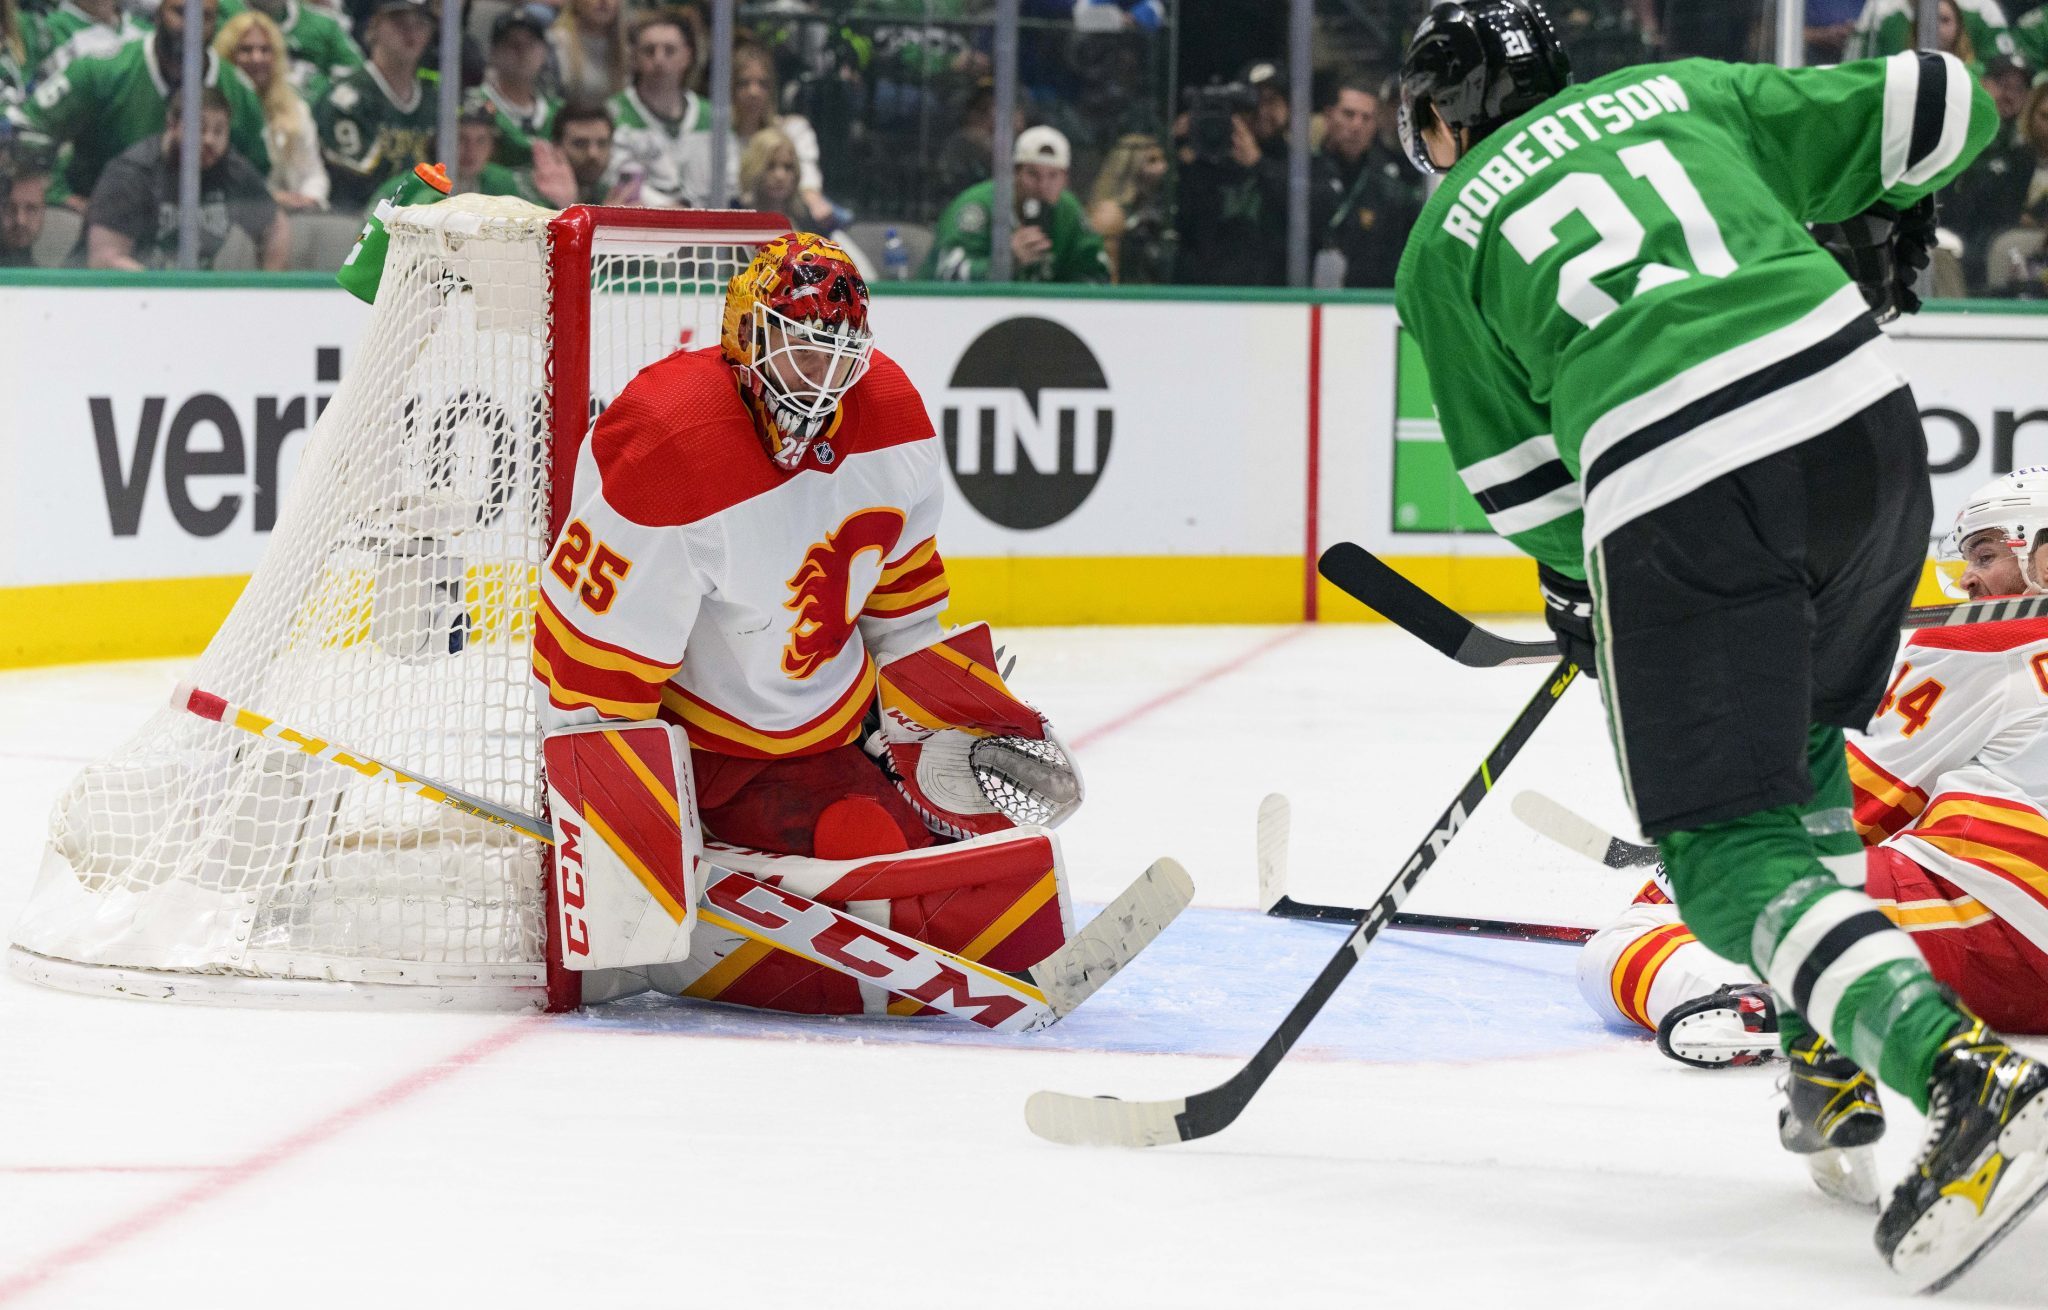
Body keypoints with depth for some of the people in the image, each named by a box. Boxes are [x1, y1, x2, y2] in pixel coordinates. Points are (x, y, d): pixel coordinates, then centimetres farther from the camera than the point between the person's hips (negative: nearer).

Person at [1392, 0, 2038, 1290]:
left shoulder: (1445, 239, 17)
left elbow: (1523, 480, 18)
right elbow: (1938, 110, 20)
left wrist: (1580, 580, 34)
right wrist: (1879, 227, 38)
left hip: (1672, 492, -4)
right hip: (1862, 416, 5)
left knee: (1727, 841, -1)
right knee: (1801, 732, 30)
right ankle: (1830, 1067, 26)